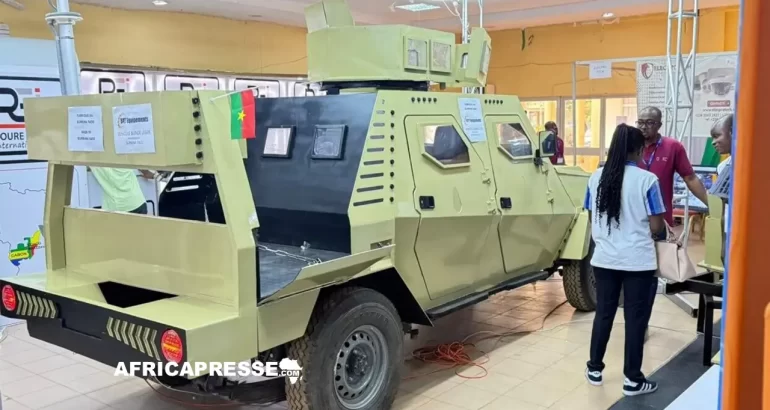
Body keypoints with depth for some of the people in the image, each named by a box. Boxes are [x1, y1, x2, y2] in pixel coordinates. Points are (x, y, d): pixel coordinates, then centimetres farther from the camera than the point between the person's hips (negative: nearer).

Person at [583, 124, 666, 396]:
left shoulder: (596, 178, -1)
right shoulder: (647, 180, -14)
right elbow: (655, 226, -11)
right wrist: (664, 227, 12)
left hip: (604, 258, 4)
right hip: (638, 261, -4)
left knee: (603, 313, 15)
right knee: (635, 318, 7)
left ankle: (595, 369, 26)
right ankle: (633, 380, 15)